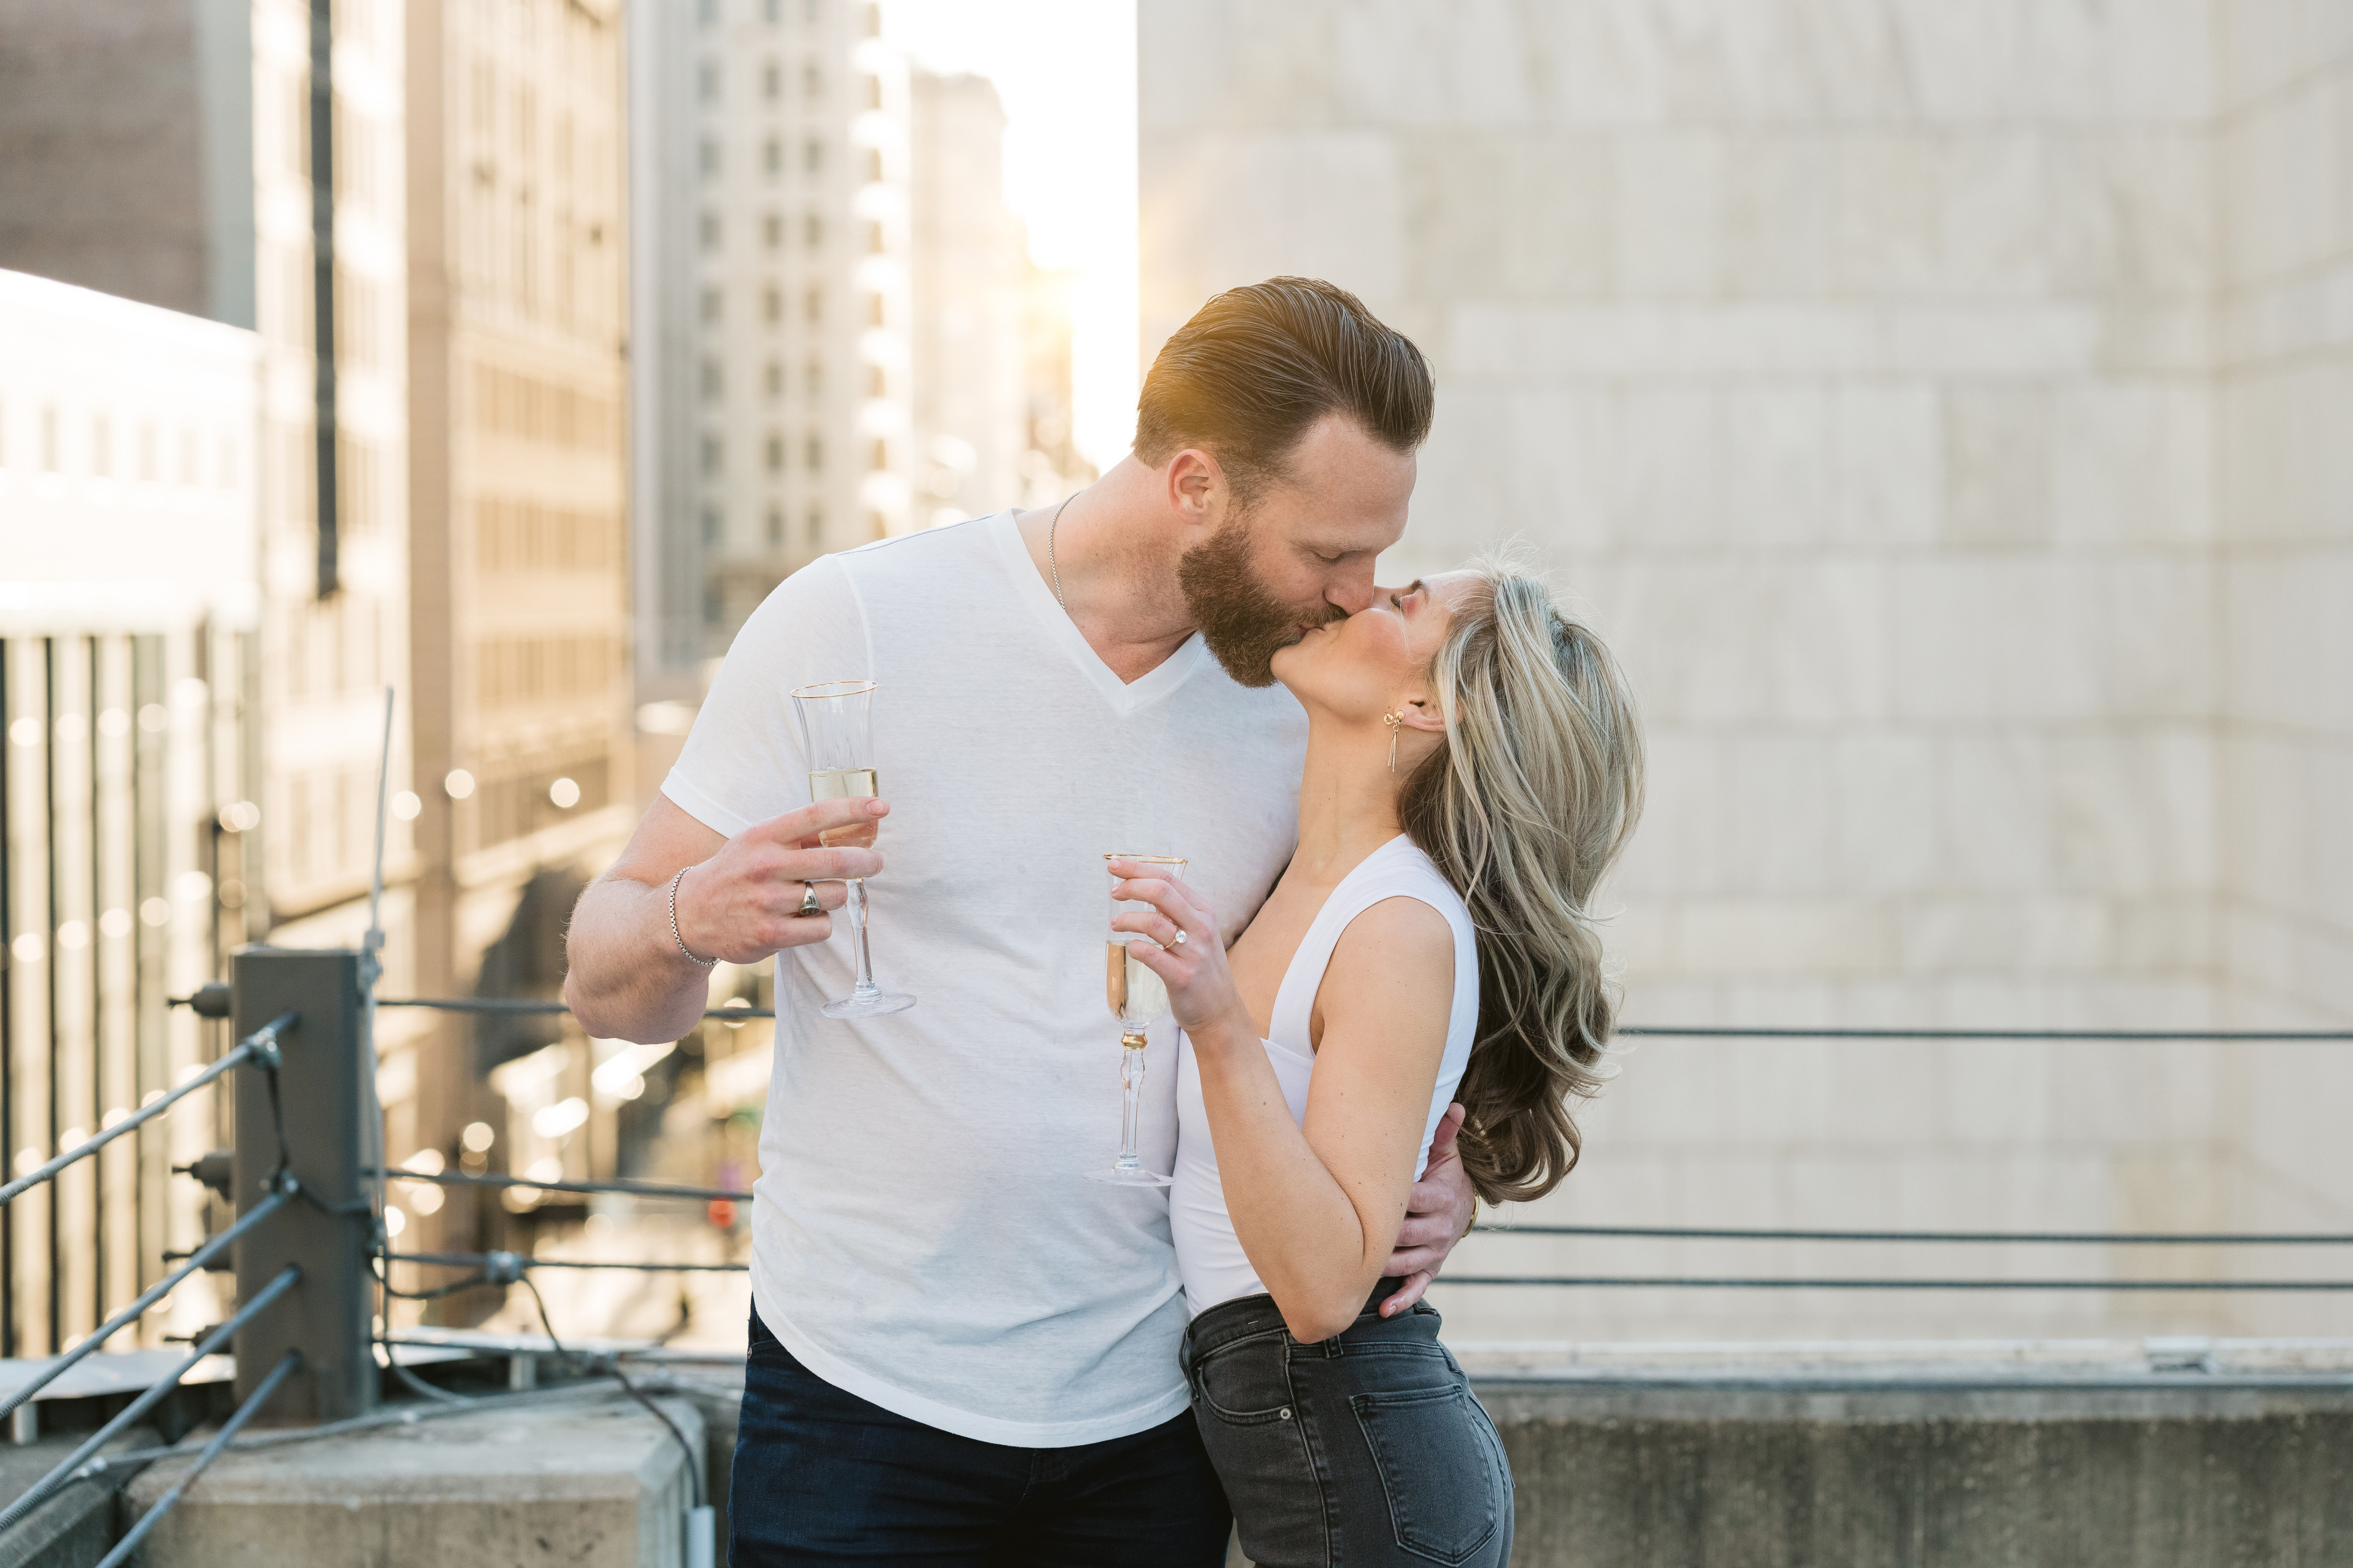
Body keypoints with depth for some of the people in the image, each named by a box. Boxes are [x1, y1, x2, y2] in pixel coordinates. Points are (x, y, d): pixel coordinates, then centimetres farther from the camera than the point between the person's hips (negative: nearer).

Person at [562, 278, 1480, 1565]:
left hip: (1151, 1418, 4)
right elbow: (609, 989, -6)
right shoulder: (851, 623, -9)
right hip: (868, 1406, -3)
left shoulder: (1303, 706, 3)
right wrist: (688, 923, -29)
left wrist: (1434, 1181, -4)